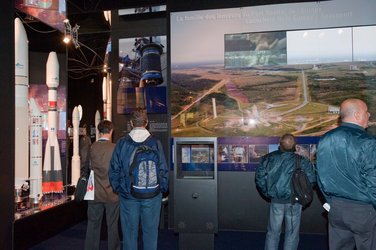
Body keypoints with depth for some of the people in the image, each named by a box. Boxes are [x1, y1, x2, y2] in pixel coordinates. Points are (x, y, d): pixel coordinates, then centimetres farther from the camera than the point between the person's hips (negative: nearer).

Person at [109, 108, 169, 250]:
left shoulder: (121, 143, -4)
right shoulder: (155, 143, -6)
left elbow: (113, 170, 0)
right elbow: (163, 170, -6)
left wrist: (117, 189, 12)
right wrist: (162, 189, 7)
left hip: (127, 194, 1)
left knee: (129, 232, 12)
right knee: (150, 231, 11)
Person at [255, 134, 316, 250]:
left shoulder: (267, 159, -7)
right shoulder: (302, 161, -12)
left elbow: (260, 179, -4)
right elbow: (311, 180, -12)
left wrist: (268, 193, 8)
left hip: (275, 201, 2)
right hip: (294, 202, -2)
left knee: (273, 232, 16)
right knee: (292, 234, 14)